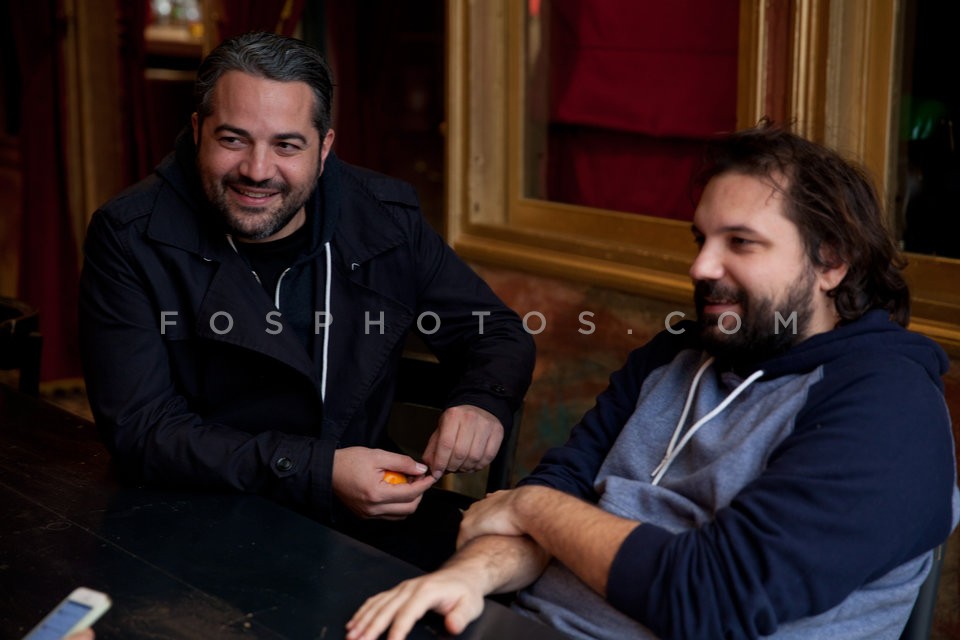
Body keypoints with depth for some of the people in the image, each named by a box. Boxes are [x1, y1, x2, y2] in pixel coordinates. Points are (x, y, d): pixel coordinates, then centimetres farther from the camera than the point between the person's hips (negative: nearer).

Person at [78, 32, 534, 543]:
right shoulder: (130, 238, -10)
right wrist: (318, 473, -26)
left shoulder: (384, 218, -1)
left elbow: (497, 334, 10)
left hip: (365, 519, 3)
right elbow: (139, 428, -16)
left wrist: (483, 403, -15)